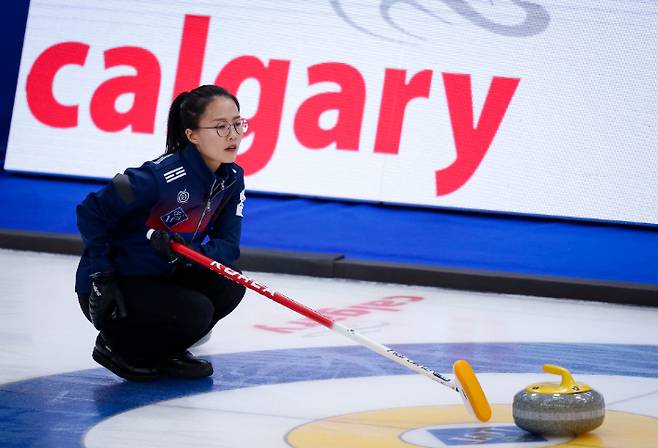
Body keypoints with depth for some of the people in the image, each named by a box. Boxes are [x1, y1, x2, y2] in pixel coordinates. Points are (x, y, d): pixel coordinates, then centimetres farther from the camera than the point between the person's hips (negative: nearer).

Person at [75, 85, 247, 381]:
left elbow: (228, 247, -8)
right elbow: (90, 213, -19)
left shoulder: (232, 178, -4)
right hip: (111, 289, -7)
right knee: (195, 311, -26)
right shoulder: (162, 176, -26)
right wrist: (101, 276, -19)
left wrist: (187, 250, -28)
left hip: (162, 278, 7)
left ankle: (165, 353, 8)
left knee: (229, 286, -13)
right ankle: (116, 347, 0)